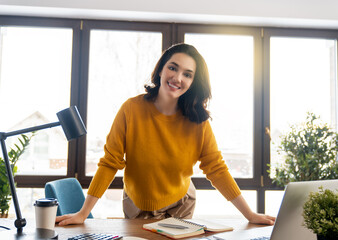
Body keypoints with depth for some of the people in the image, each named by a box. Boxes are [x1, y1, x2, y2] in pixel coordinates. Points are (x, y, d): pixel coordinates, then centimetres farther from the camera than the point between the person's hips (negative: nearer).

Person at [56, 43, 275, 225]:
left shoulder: (198, 121, -15)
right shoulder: (132, 109, -21)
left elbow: (217, 169, -11)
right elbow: (109, 163, -18)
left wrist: (250, 215, -13)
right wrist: (83, 214, -21)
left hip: (180, 206, 1)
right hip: (137, 207, -1)